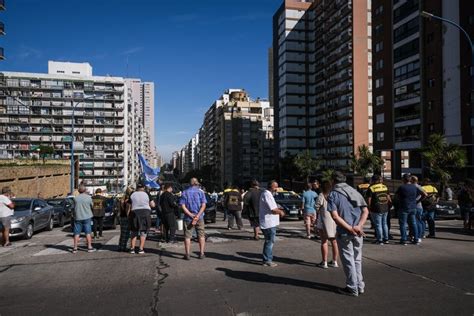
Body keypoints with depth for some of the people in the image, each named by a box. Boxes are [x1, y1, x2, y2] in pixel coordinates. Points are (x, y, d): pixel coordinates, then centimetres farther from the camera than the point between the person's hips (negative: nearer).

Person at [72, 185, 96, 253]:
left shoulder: (76, 198, -3)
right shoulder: (88, 197, -7)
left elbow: (74, 207, 5)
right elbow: (92, 206, 5)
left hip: (78, 217, 1)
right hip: (86, 217, -1)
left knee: (77, 233, 7)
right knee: (88, 232, 4)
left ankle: (75, 248, 10)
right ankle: (89, 247, 5)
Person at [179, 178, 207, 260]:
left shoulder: (185, 192, 3)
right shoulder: (200, 191, 1)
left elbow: (183, 206, -7)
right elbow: (203, 205, -9)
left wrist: (191, 215, -10)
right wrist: (197, 216, -13)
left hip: (188, 217, 0)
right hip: (199, 218, 0)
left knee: (187, 236, 6)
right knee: (201, 235, 11)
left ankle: (187, 254, 5)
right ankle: (201, 253, 11)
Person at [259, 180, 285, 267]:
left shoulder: (268, 194, 16)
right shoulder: (267, 195, -19)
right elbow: (273, 210, -23)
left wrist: (278, 210, 10)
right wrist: (281, 212, -6)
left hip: (270, 222, 11)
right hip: (269, 223, -11)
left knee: (269, 241, 17)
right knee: (269, 241, -2)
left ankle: (268, 259, 26)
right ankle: (267, 260, 6)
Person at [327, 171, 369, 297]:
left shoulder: (333, 195, -6)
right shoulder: (354, 191, 9)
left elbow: (335, 216, -17)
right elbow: (365, 211, 0)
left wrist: (350, 229, -17)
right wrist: (359, 226, -11)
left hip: (344, 233, -5)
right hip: (358, 233, 5)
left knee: (348, 260, 7)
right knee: (357, 259, 18)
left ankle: (352, 288, 16)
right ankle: (360, 286, 28)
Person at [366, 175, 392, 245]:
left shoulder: (371, 188, -12)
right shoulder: (385, 187, 7)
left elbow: (368, 200, -13)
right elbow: (389, 198, 11)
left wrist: (369, 208, -2)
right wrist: (389, 205, 21)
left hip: (376, 210, -6)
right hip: (385, 209, 6)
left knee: (378, 225, 2)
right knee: (384, 224, 17)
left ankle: (380, 240, 6)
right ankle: (386, 239, 23)